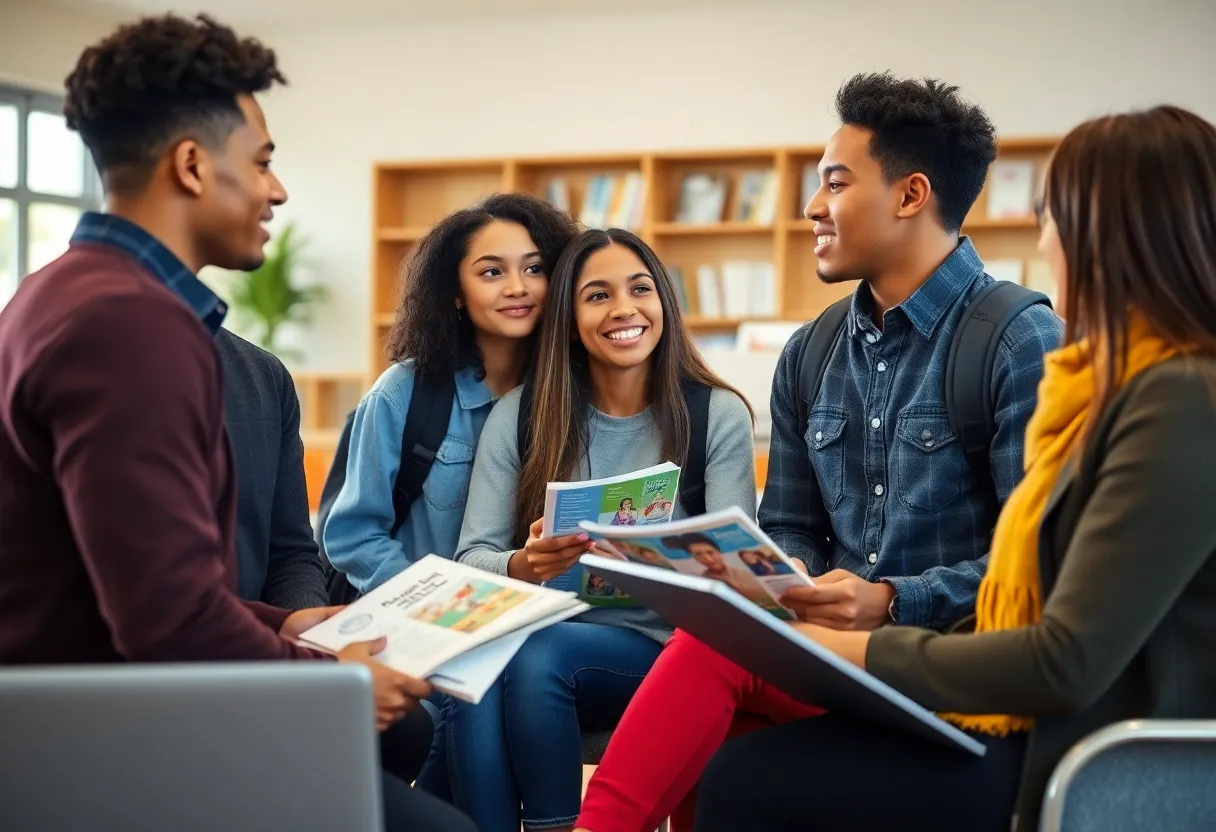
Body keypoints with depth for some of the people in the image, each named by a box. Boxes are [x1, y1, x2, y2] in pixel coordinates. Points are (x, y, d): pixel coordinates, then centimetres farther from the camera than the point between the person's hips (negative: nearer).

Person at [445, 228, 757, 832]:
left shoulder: (718, 415, 1)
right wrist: (522, 566, -25)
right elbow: (470, 562, -2)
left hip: (662, 647, -1)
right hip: (541, 637, 2)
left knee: (534, 655, -31)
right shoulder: (518, 415, 4)